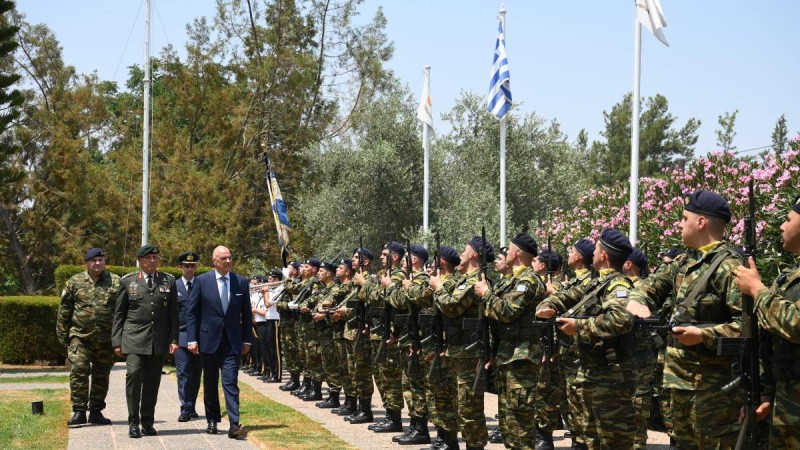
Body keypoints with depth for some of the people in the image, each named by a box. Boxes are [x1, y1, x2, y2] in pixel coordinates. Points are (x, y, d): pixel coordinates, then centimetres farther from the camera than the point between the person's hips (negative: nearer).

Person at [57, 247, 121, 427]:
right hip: (80, 337, -1)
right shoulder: (75, 282, 4)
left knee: (101, 376, 9)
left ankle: (96, 412, 20)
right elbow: (64, 311, 7)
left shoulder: (116, 282, 5)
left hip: (106, 339, 1)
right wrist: (63, 334, 3)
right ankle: (79, 411, -4)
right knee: (78, 372, -10)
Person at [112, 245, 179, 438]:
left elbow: (173, 313, 9)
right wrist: (117, 341, 1)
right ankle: (133, 421, -5)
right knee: (134, 375, -15)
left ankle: (147, 422, 16)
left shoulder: (169, 281, 10)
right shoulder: (128, 281, 7)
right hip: (134, 339, -2)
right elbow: (119, 313, 7)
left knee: (152, 382, 5)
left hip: (159, 341, 2)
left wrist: (174, 339, 2)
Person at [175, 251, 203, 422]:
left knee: (196, 374, 8)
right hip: (181, 336, -1)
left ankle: (191, 407, 18)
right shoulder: (174, 286, 6)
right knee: (183, 374, -8)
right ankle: (186, 409, -8)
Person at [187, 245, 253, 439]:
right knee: (210, 383, 11)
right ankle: (212, 420, 24)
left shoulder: (241, 282, 2)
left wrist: (247, 339, 4)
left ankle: (234, 425, -13)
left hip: (232, 341, 0)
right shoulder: (202, 281, -2)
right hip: (209, 339, 0)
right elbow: (192, 312, 0)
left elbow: (246, 313, 8)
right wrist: (192, 339, -5)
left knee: (231, 382, -9)